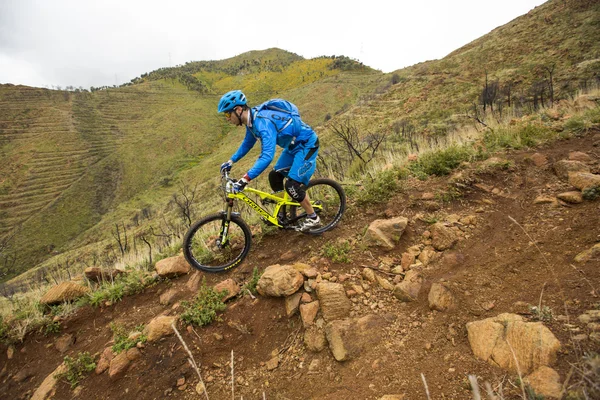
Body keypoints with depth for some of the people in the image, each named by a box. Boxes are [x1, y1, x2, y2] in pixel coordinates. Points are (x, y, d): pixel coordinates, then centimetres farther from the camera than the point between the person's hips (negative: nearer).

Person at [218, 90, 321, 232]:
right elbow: (247, 143, 17)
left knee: (292, 185, -14)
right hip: (293, 145, 10)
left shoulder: (263, 122, -32)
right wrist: (231, 161, 13)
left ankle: (313, 218, 4)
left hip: (307, 144, -10)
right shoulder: (252, 119, -2)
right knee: (274, 176, 10)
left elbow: (267, 156, -42)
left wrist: (245, 179, -45)